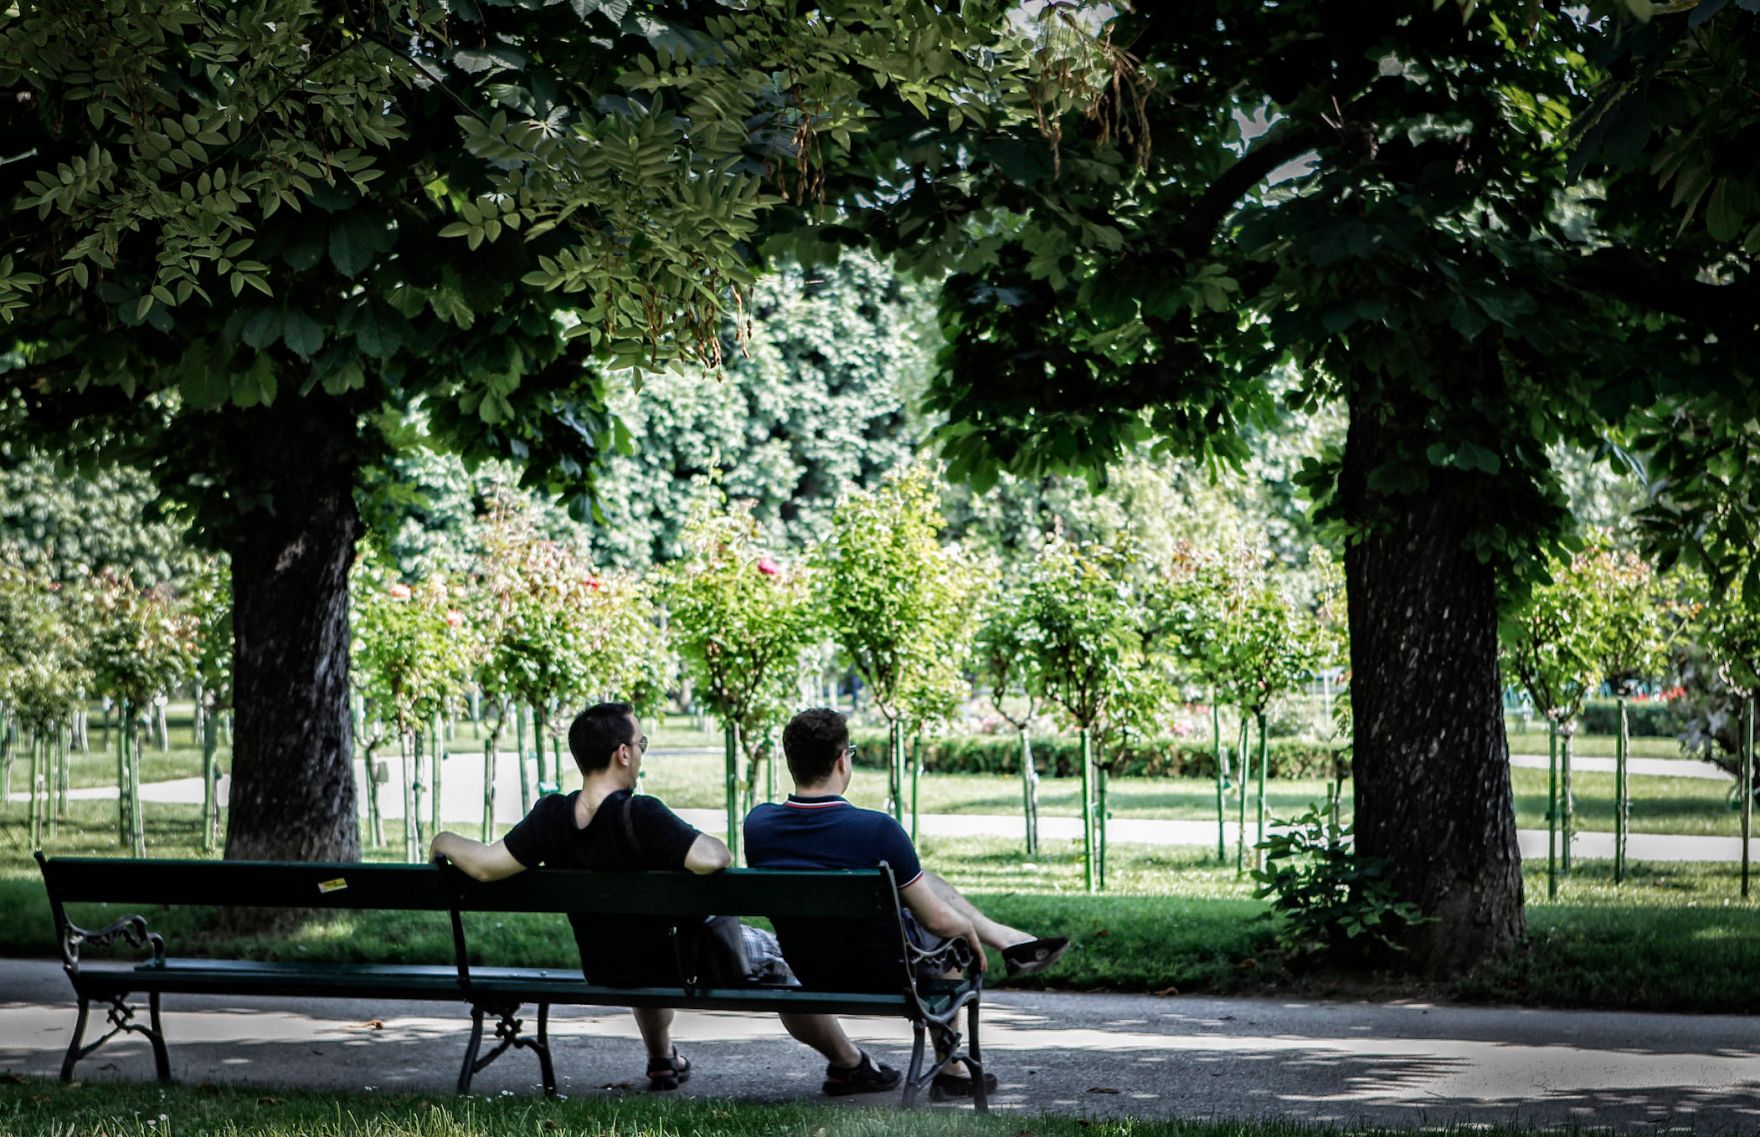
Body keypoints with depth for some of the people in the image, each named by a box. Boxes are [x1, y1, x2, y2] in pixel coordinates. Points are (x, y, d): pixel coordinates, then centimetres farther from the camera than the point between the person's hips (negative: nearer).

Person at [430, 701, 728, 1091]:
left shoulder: (551, 815, -16)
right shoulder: (640, 816, -31)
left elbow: (485, 865, -19)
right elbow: (712, 859, -40)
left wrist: (445, 841, 1)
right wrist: (717, 846, -16)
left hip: (602, 974, 5)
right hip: (670, 969, -5)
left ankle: (661, 1060, 51)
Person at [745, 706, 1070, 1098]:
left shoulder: (758, 823, -14)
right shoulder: (877, 830, -28)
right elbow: (937, 920, -18)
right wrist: (969, 929, 6)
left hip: (809, 972, 5)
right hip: (884, 972, -5)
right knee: (949, 936, 29)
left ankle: (1005, 938, 36)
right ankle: (949, 1069, 34)